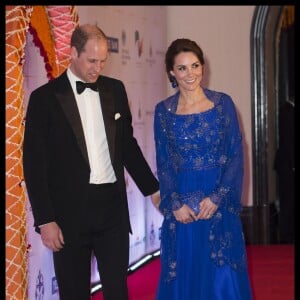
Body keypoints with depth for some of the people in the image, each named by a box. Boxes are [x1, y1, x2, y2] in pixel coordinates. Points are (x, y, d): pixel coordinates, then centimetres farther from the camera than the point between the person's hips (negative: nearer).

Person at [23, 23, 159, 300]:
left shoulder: (115, 90, 8)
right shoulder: (45, 98, -5)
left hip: (113, 207, 3)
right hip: (70, 211, -3)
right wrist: (45, 220, -10)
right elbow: (34, 163, -6)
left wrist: (152, 189, 18)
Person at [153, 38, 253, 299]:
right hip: (181, 208, 1)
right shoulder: (163, 111, 3)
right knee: (184, 276, 7)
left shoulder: (223, 103, 1)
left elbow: (236, 155, -1)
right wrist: (175, 204, -9)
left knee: (223, 276, 2)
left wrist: (217, 198, -11)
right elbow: (163, 164, 4)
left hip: (220, 204, 0)